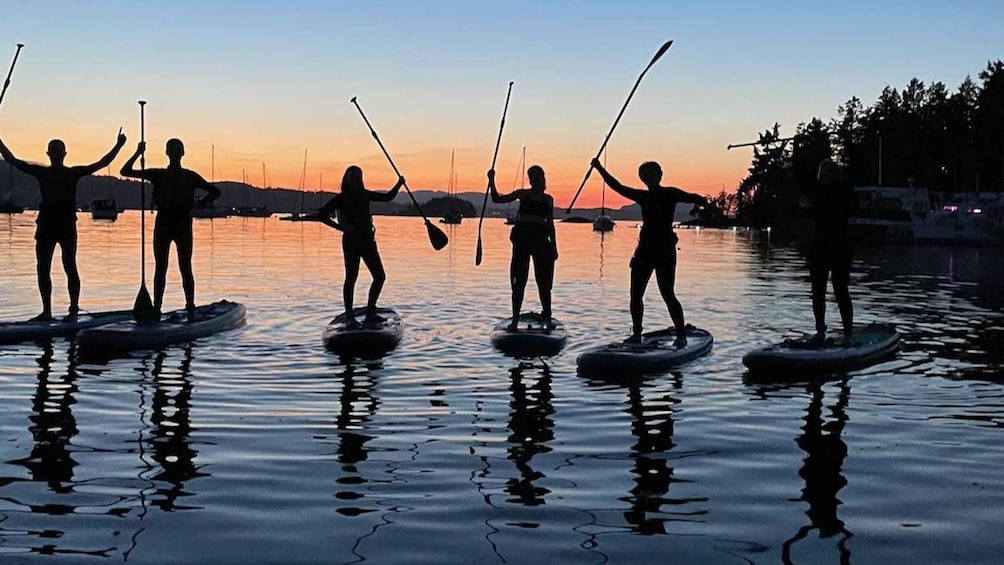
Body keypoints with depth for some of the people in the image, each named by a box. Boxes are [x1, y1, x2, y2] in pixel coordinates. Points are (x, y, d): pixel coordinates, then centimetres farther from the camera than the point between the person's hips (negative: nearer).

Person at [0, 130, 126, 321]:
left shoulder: (73, 173, 6)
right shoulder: (41, 172, 12)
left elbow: (102, 163, 4)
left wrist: (118, 146, -2)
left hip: (67, 225, -3)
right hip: (46, 224, 3)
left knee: (70, 267, -6)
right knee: (42, 268, 4)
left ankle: (73, 310, -2)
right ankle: (46, 311, 12)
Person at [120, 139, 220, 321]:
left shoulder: (190, 176, 7)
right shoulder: (158, 175, 9)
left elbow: (215, 192, 12)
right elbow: (126, 171, 9)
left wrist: (198, 203, 1)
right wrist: (138, 154, -2)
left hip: (183, 225, -1)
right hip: (163, 224, 1)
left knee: (185, 268, -3)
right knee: (160, 268, 1)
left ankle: (190, 308, -1)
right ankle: (157, 308, 3)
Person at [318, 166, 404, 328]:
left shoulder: (365, 195, 13)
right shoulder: (340, 199, -4)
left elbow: (387, 197, 22)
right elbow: (322, 215, -6)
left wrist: (399, 184, 7)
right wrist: (340, 227, -12)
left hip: (367, 240, 6)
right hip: (351, 241, -6)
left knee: (380, 276, 3)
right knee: (351, 278, -4)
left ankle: (370, 314, 12)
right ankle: (349, 317, 1)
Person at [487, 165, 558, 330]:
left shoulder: (548, 199, 12)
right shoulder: (523, 194, 8)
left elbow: (550, 225, 14)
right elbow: (497, 199, 7)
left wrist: (554, 247, 9)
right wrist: (491, 180, -5)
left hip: (540, 238, 1)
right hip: (522, 237, -1)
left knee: (543, 281, 4)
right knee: (519, 280, 0)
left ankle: (547, 318, 14)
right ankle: (515, 318, 6)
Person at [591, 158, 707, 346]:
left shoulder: (670, 194, -1)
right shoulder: (643, 196, 12)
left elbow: (690, 197, -14)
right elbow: (618, 187, 16)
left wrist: (703, 202, -35)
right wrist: (600, 169, 14)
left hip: (664, 250, -6)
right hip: (645, 249, 6)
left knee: (667, 295, -9)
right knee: (635, 294, 3)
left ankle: (681, 335, -1)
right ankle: (637, 333, 14)